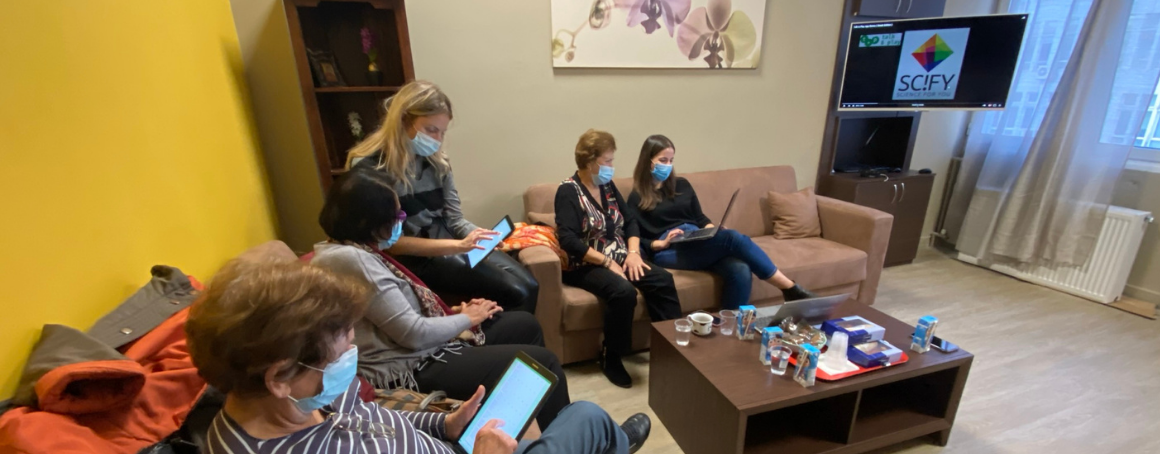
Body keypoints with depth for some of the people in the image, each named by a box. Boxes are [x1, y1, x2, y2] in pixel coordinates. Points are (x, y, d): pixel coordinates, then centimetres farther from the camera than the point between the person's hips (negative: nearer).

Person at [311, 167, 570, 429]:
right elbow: (414, 334, -24)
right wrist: (466, 319, -8)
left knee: (525, 324, 15)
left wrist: (454, 312, 0)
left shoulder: (358, 251, 8)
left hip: (419, 354, 11)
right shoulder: (353, 260, -24)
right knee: (543, 362, -8)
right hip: (410, 369, -10)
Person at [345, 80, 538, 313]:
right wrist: (458, 245, -24)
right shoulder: (368, 166, -13)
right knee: (516, 293, -17)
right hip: (416, 259, -6)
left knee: (529, 286, -9)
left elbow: (454, 218, 7)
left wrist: (479, 235, -16)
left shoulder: (437, 159, 6)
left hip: (452, 242, 6)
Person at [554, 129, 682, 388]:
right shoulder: (568, 191, -10)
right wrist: (607, 262, -21)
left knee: (663, 280, -16)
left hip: (619, 259, 7)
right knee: (623, 291, -32)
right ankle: (610, 358, -12)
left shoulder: (607, 185, 11)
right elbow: (568, 240, -21)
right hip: (586, 265, -6)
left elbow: (630, 221, 12)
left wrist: (633, 253, -6)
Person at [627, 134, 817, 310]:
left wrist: (714, 229, 0)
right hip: (668, 252, -5)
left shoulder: (681, 185, 18)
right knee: (734, 237, -27)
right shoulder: (637, 198, 4)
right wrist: (661, 243, -18)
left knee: (741, 270, -28)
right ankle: (791, 289, -18)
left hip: (698, 243, 6)